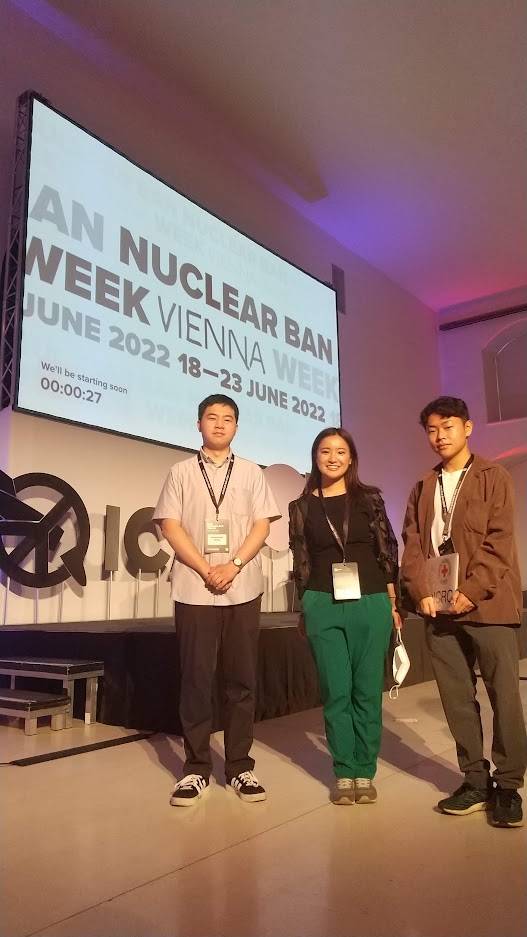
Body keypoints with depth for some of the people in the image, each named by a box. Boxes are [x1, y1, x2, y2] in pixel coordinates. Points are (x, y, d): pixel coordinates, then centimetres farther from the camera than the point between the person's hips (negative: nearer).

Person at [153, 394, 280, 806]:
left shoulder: (251, 472, 10)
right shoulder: (181, 472, 8)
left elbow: (262, 525, 3)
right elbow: (171, 525, -1)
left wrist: (234, 565, -12)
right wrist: (206, 569, -11)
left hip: (243, 588, 1)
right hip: (194, 589, -1)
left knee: (242, 678, 5)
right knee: (196, 677, 3)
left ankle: (240, 766, 16)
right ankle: (197, 768, 14)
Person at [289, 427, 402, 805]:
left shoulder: (370, 498, 4)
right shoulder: (302, 507, 5)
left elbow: (387, 552, 4)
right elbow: (301, 562, 8)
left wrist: (393, 603, 2)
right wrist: (304, 610, 9)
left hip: (371, 603, 0)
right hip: (323, 605, 0)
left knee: (367, 690, 6)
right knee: (336, 691, 5)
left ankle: (366, 771, 20)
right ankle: (344, 772, 19)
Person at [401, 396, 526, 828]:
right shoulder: (423, 489, 15)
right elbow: (413, 546, 7)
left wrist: (471, 591, -17)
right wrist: (422, 593, -8)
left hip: (488, 604, -4)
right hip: (440, 608, 4)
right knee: (457, 699, 9)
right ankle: (475, 780, 22)